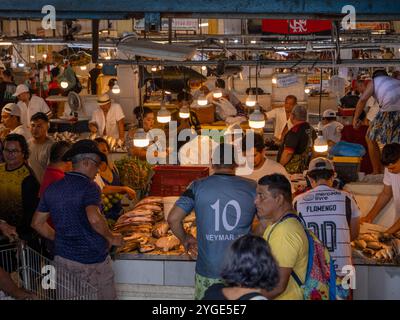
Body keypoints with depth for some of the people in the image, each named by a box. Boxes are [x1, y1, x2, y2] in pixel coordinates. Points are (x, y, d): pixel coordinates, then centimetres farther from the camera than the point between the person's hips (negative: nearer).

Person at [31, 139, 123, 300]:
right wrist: (111, 238, -16)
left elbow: (37, 223, 13)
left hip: (62, 258, 6)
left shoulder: (52, 188, 6)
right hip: (92, 260, -6)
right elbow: (94, 219, -31)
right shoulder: (89, 186, -14)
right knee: (104, 296, 8)